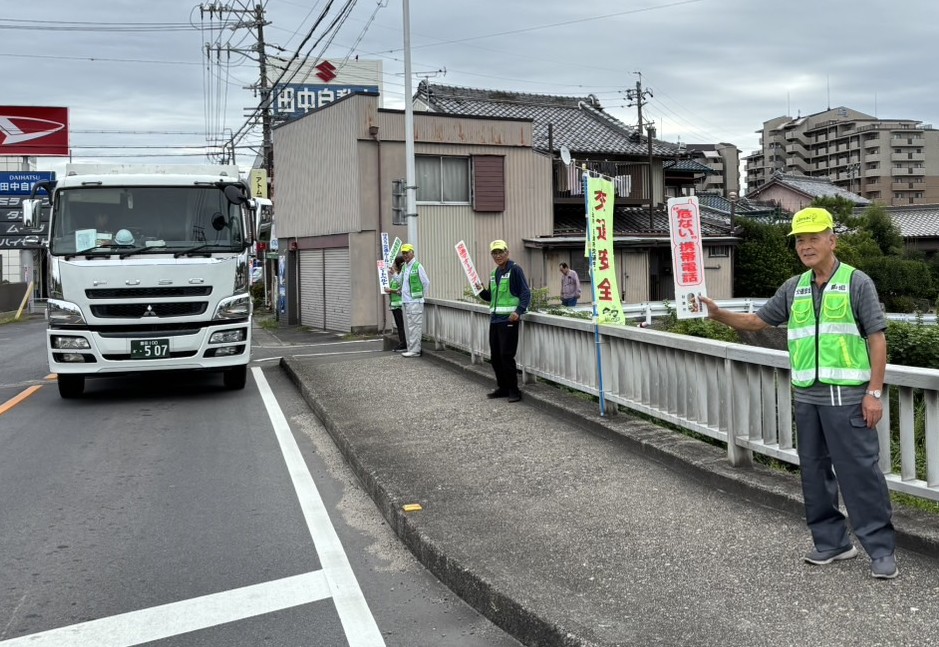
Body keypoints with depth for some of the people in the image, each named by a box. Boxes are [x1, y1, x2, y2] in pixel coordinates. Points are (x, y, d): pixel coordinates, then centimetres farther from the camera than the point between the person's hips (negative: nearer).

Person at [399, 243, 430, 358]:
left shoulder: (418, 266, -10)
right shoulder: (404, 267, 14)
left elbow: (426, 283, -6)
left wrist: (420, 296, 0)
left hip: (415, 301, -9)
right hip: (406, 301, 9)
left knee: (414, 326, -7)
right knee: (410, 326, 12)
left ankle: (415, 350, -6)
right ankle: (411, 349, 19)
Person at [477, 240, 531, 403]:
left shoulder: (514, 269, -7)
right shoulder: (494, 273, 17)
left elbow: (526, 293, -12)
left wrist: (519, 311, -24)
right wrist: (481, 291, 4)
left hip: (508, 319, -8)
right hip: (494, 319, 8)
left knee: (506, 355, -8)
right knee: (495, 356, 10)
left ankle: (513, 390, 2)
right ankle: (502, 387, 21)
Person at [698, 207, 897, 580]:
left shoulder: (857, 283, -3)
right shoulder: (794, 288, 11)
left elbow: (877, 339, -6)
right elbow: (757, 321, 15)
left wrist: (874, 392, -11)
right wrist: (719, 315, -2)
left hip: (847, 396, -5)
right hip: (806, 396, 6)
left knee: (859, 471, -3)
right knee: (814, 472, 10)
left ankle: (881, 548, 7)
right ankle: (831, 541, 23)